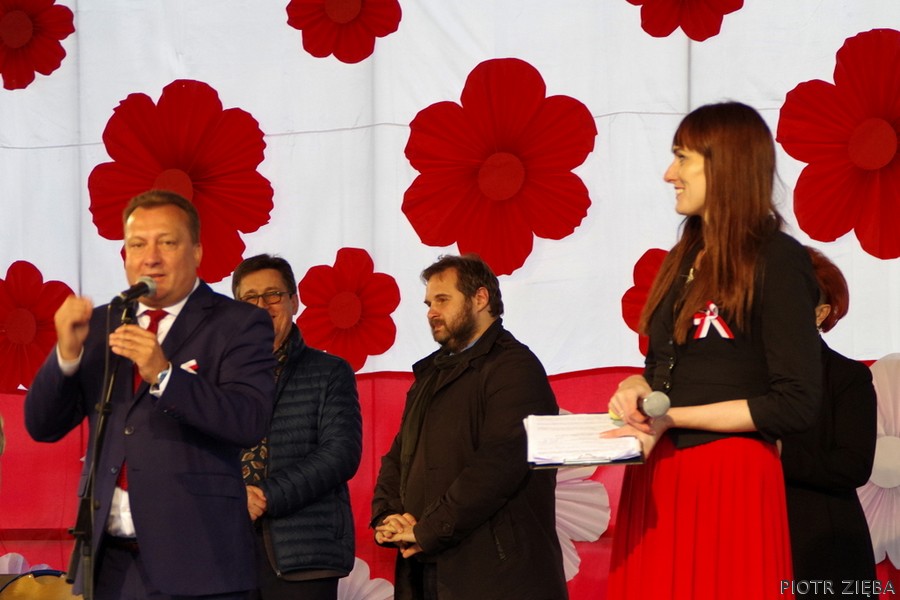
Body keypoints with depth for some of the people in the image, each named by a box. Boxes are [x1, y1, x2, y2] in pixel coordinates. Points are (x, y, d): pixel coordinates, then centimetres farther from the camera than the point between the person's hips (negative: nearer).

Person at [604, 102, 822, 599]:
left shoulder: (776, 260, -7)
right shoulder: (684, 259, 17)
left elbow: (796, 404, -13)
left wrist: (672, 418, -14)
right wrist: (636, 387, 1)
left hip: (729, 479, -7)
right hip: (655, 479, 7)